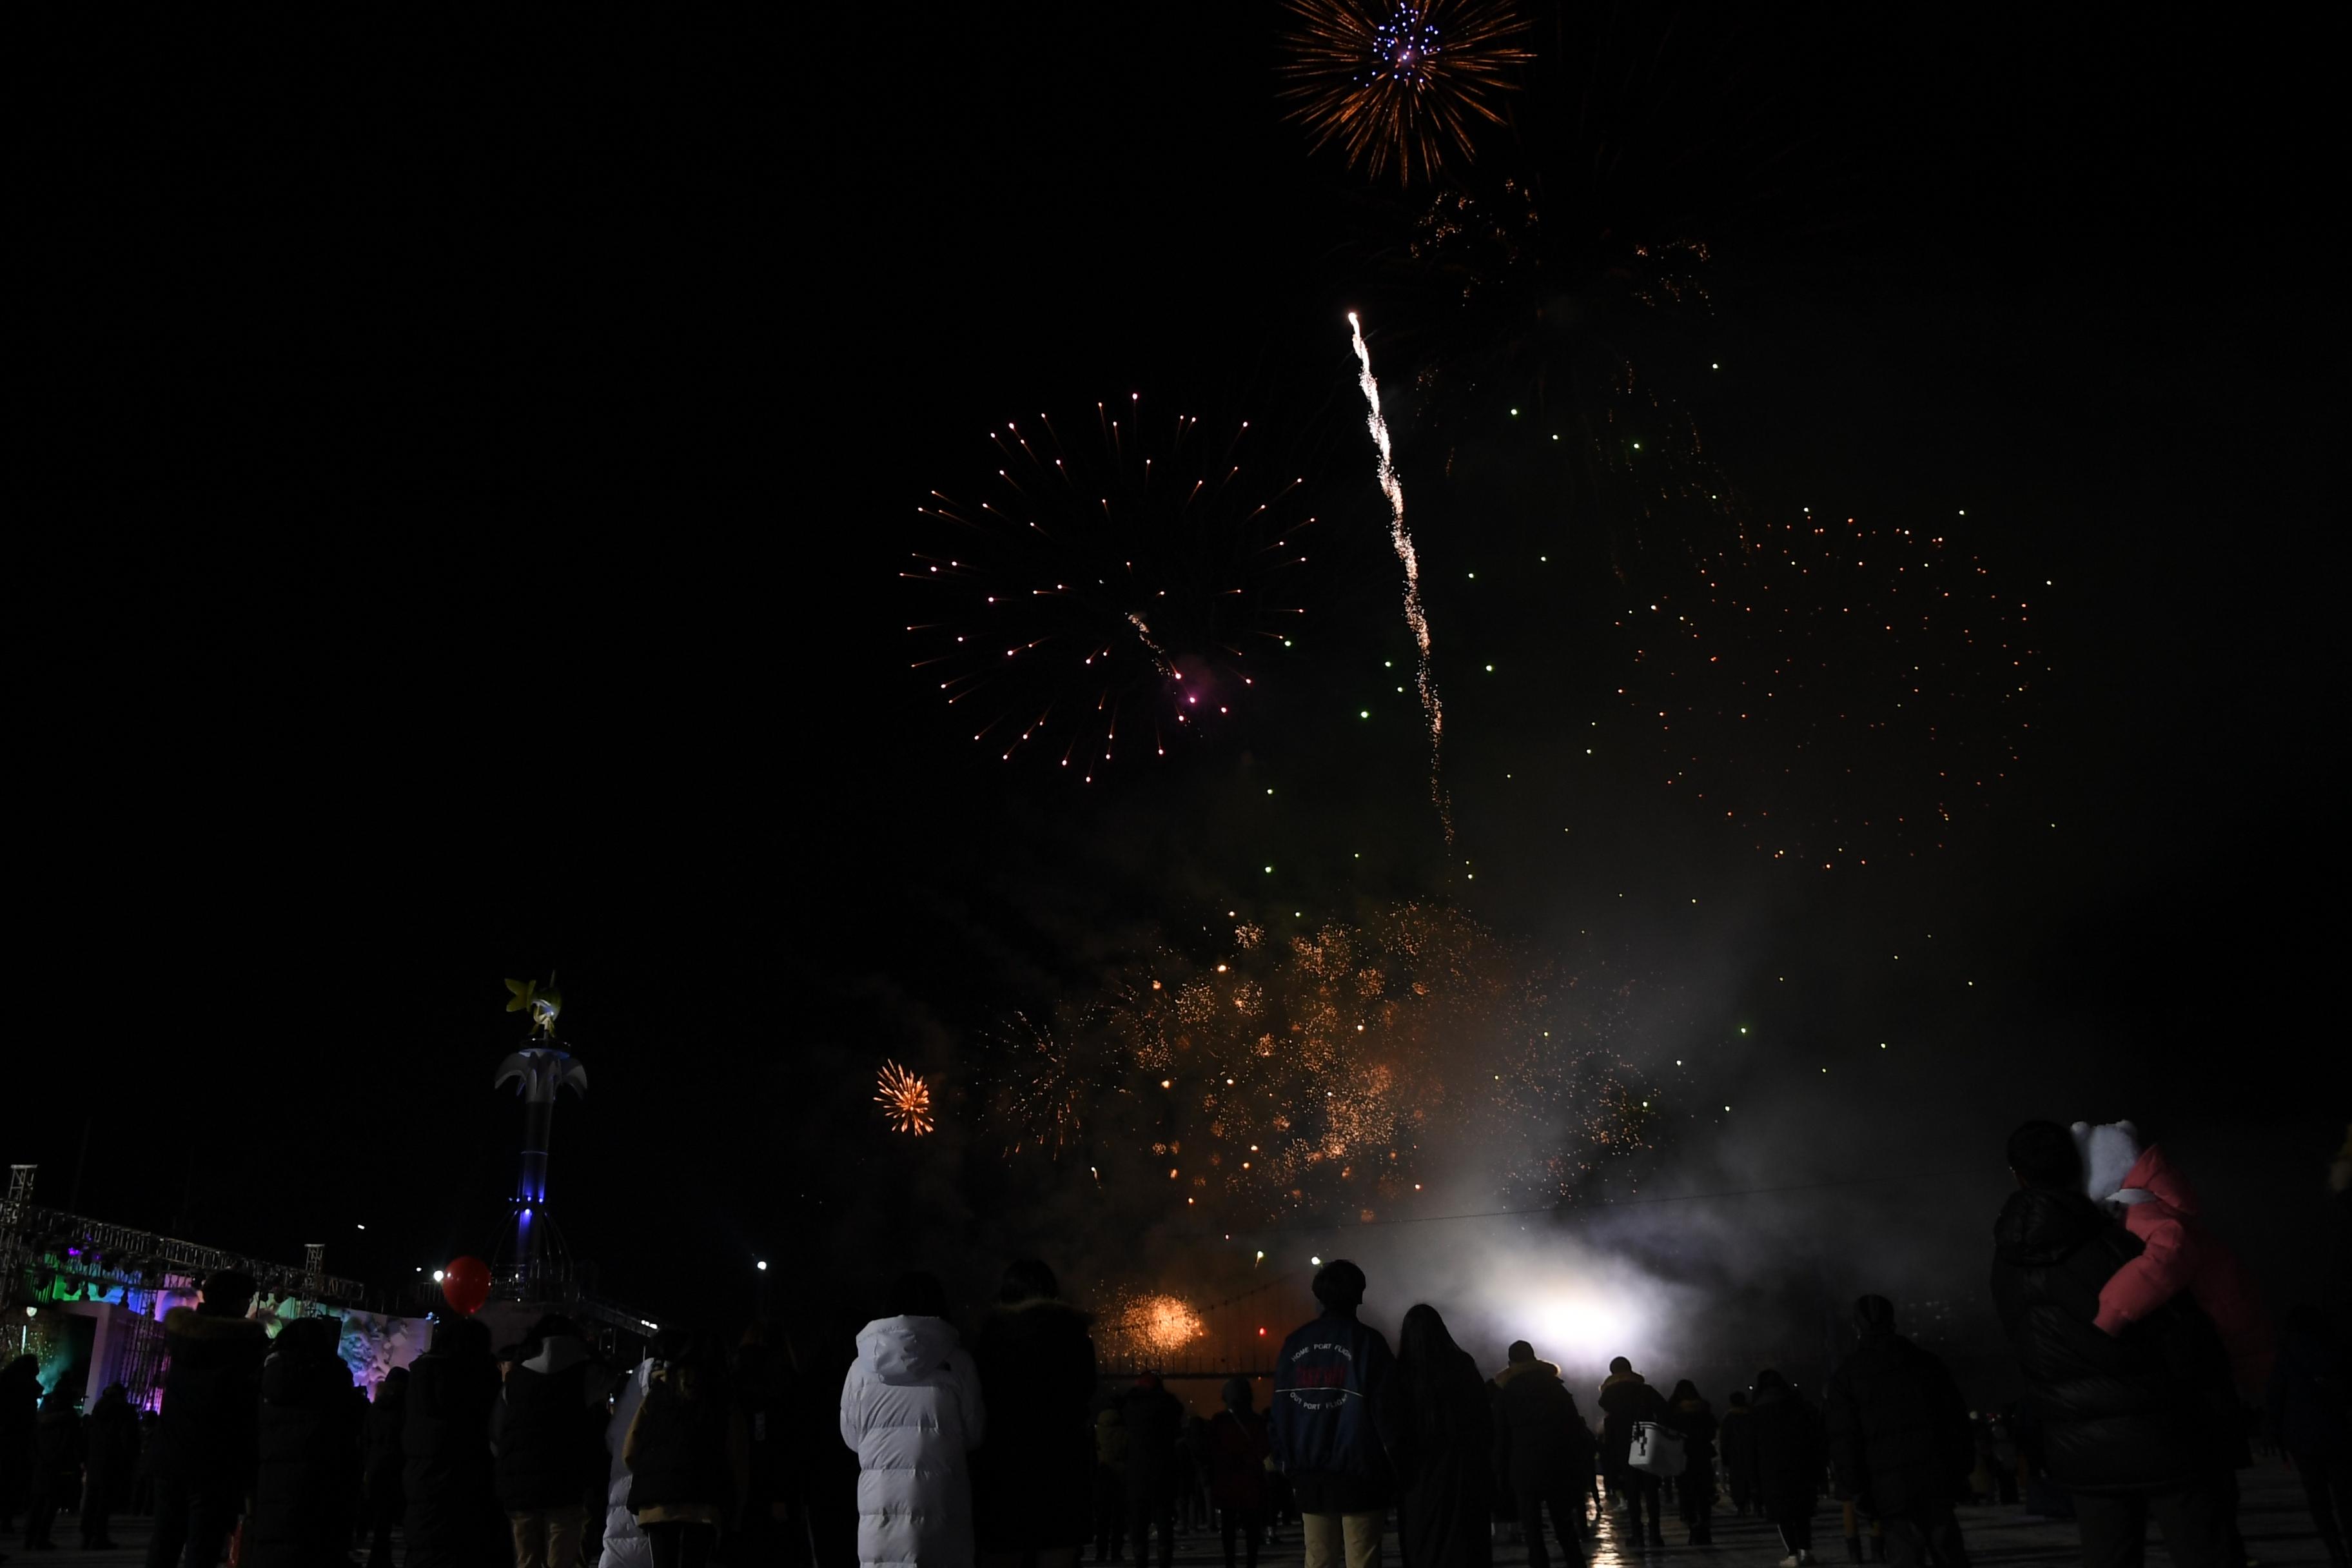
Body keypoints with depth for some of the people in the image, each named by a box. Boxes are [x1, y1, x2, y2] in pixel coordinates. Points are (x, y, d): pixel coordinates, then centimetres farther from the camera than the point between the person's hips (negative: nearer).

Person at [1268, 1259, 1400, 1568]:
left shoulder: (1295, 1343, 7)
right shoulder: (1368, 1341, -6)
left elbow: (1280, 1410, 7)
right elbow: (1385, 1408, -11)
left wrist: (1288, 1464, 11)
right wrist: (1396, 1458, -2)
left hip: (1310, 1476, 4)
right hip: (1358, 1475, -4)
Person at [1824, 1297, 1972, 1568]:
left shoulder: (1846, 1375, 1)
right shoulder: (1926, 1362, 10)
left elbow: (1843, 1439, -4)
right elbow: (1957, 1417, 10)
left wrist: (1855, 1490, -1)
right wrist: (1961, 1470, 14)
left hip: (1890, 1486, -3)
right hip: (1937, 1478, 3)